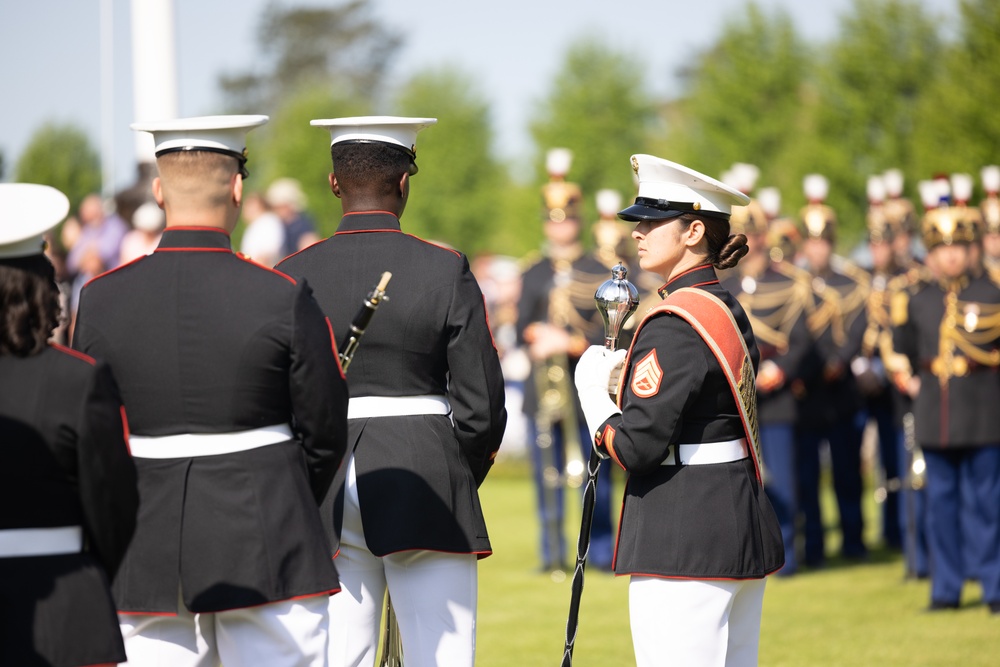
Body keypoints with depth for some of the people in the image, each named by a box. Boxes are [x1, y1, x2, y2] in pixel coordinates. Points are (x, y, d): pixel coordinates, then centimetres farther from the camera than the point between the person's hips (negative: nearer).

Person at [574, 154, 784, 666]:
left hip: (683, 546, -10)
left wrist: (592, 386, -3)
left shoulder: (674, 325, -17)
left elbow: (635, 448, -20)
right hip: (743, 528, 10)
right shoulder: (730, 312, 13)